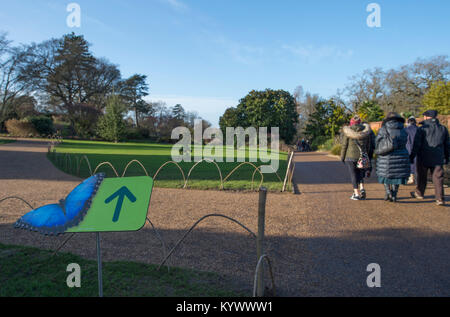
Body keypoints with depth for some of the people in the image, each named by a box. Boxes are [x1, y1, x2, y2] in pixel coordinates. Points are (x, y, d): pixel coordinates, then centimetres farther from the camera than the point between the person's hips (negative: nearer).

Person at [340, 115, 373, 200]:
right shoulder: (365, 132, 3)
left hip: (350, 157, -3)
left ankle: (356, 194, 3)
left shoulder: (348, 132, -7)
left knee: (353, 175, 4)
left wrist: (342, 157, 3)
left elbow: (344, 146, -5)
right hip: (362, 156, 3)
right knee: (360, 174, 19)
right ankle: (362, 188, 0)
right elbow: (368, 146, 7)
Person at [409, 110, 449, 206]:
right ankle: (440, 198, -3)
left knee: (422, 177, 13)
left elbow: (416, 145, -10)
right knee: (438, 178, 2)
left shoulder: (422, 129, -7)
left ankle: (419, 193, 28)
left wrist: (412, 156, -4)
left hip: (424, 158, -3)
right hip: (438, 159, 3)